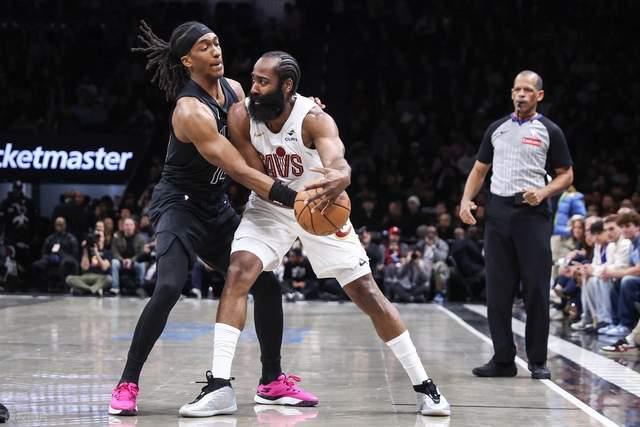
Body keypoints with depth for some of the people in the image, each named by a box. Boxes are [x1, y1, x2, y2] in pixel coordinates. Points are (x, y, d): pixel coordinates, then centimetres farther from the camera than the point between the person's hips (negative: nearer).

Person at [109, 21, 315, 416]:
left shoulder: (233, 89, -1)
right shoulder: (191, 111, -26)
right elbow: (239, 170, -31)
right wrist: (292, 198, -36)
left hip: (216, 206, 8)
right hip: (179, 205, -8)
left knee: (267, 284, 6)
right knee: (169, 287, -26)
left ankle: (273, 380, 19)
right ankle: (127, 385, -14)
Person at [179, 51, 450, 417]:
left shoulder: (313, 119, -29)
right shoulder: (241, 117, -19)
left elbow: (339, 163, -48)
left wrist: (338, 179, -72)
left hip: (321, 207, -2)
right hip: (270, 207, 2)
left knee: (367, 293, -3)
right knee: (238, 275, -21)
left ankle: (423, 384, 8)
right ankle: (220, 387, -20)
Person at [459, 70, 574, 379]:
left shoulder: (550, 131, 3)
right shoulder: (497, 128, 14)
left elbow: (566, 175, 5)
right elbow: (480, 169, 18)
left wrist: (543, 192, -14)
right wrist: (466, 200, 2)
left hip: (532, 214, -4)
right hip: (498, 212, 4)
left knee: (536, 290, -4)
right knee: (498, 291, 3)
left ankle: (538, 361, 5)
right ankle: (503, 359, 9)